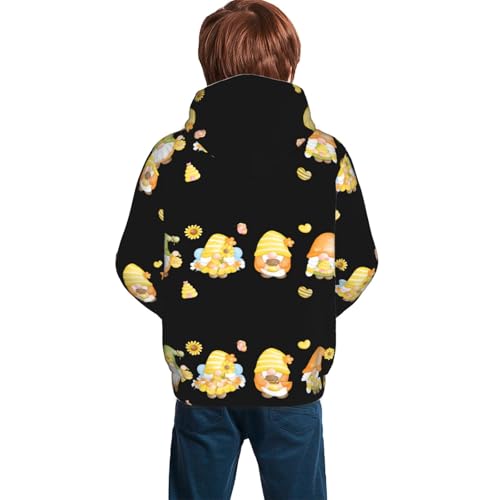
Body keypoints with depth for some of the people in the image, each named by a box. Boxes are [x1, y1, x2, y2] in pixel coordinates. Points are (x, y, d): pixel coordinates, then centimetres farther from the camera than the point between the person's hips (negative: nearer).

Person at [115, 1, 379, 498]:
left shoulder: (171, 156, -7)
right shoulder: (327, 155, -7)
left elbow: (134, 267, -4)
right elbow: (359, 265, -2)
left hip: (200, 374, 1)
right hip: (294, 378, 0)